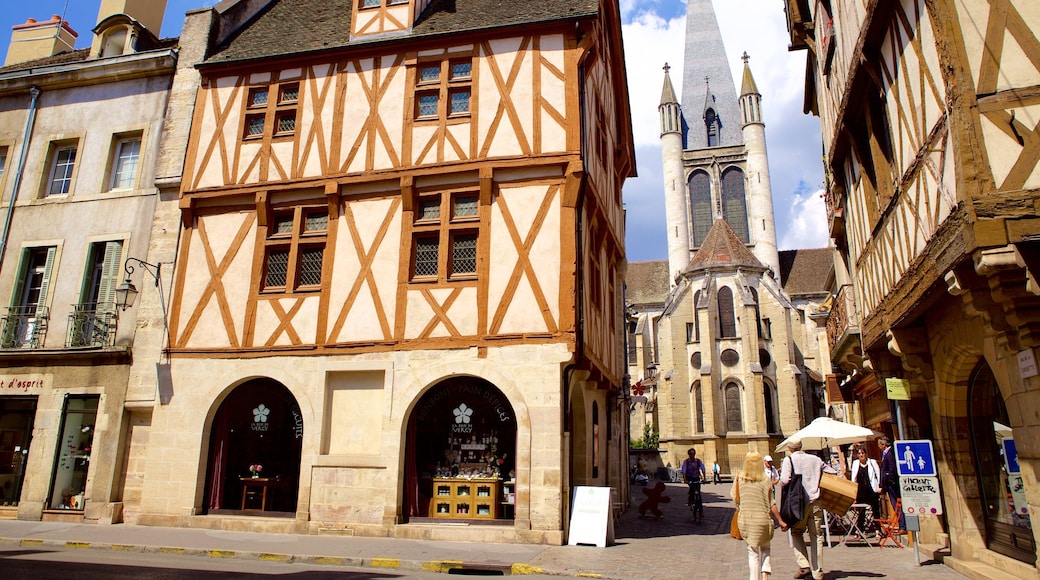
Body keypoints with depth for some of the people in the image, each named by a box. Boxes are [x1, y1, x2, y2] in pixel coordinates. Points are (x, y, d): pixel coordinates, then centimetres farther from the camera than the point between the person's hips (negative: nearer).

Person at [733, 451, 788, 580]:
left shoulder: (740, 478, -3)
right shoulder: (766, 480, -7)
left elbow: (735, 497, 2)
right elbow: (771, 503, -5)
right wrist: (780, 520, 3)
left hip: (744, 520, 1)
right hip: (762, 519, -1)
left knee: (753, 551, 11)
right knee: (765, 547, 21)